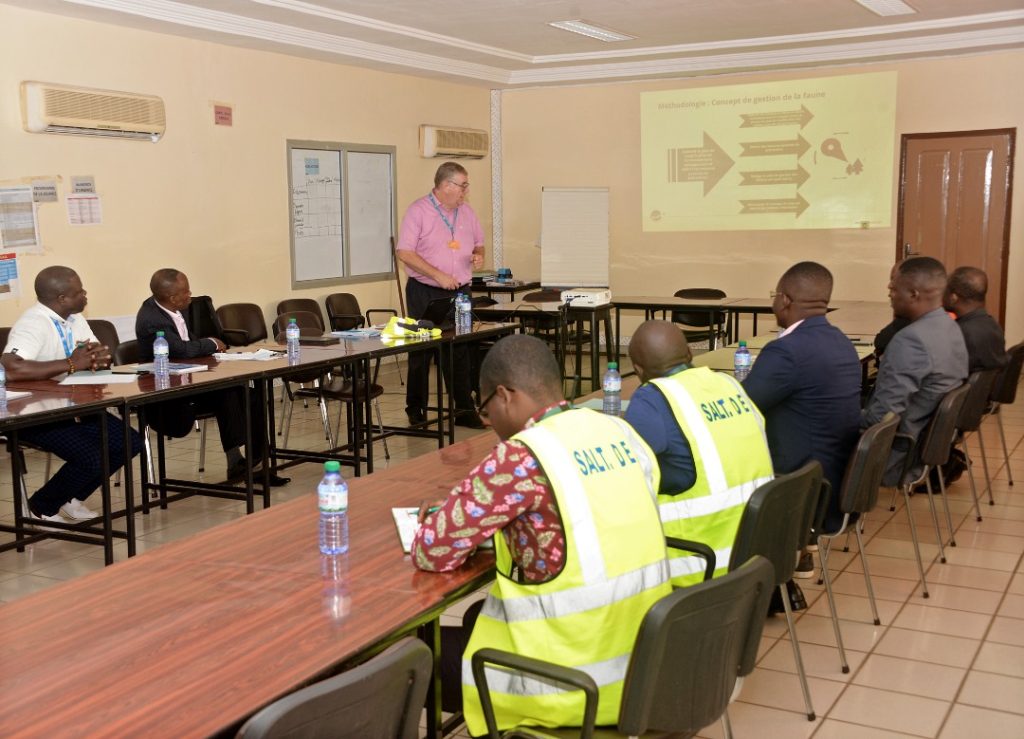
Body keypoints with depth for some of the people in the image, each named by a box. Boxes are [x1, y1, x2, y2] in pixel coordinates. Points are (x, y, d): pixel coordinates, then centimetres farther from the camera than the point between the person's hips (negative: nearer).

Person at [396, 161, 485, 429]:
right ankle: (416, 412, 14)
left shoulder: (466, 211, 11)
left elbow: (478, 243, 22)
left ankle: (464, 410, 11)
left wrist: (478, 255, -2)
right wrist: (438, 275, -19)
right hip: (425, 293, -5)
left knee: (461, 352, 5)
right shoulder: (418, 211, -9)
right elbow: (404, 253, -15)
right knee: (421, 353, 4)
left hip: (460, 292, 5)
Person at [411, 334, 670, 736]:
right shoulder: (621, 432, 3)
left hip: (576, 684, -8)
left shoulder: (523, 457, -20)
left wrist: (478, 526, 8)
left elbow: (432, 551, -12)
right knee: (479, 615, 30)